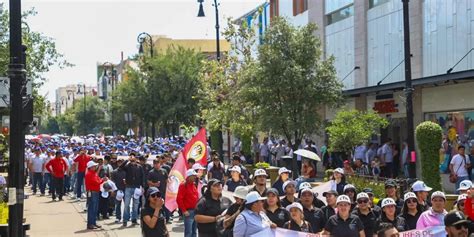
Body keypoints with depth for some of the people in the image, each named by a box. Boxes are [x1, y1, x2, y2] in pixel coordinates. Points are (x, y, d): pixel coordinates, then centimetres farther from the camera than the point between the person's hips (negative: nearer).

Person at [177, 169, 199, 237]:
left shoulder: (194, 185, 14)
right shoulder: (183, 185, -10)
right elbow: (179, 199, -16)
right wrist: (184, 210, -16)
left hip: (195, 211, 8)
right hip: (188, 211, -8)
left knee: (194, 231, 13)